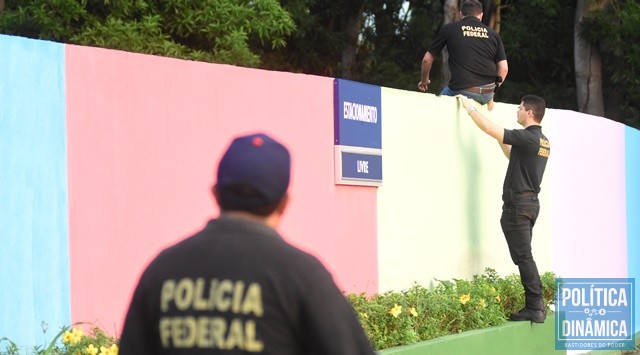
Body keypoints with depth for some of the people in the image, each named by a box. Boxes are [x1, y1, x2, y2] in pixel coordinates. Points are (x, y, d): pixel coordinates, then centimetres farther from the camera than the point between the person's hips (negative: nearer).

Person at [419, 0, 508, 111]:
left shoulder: (448, 29, 7)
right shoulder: (492, 34, 12)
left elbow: (427, 59, 13)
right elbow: (504, 68, 7)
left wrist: (424, 81, 30)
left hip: (462, 92, -4)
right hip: (487, 94, 4)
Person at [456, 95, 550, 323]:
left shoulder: (527, 138, -17)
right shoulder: (543, 141, 12)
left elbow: (489, 128, -16)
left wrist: (469, 107, -5)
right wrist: (502, 140, 24)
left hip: (518, 203, -9)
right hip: (529, 202, 9)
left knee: (523, 256, -8)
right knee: (524, 256, 13)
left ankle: (535, 308, -9)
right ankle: (535, 306, 12)